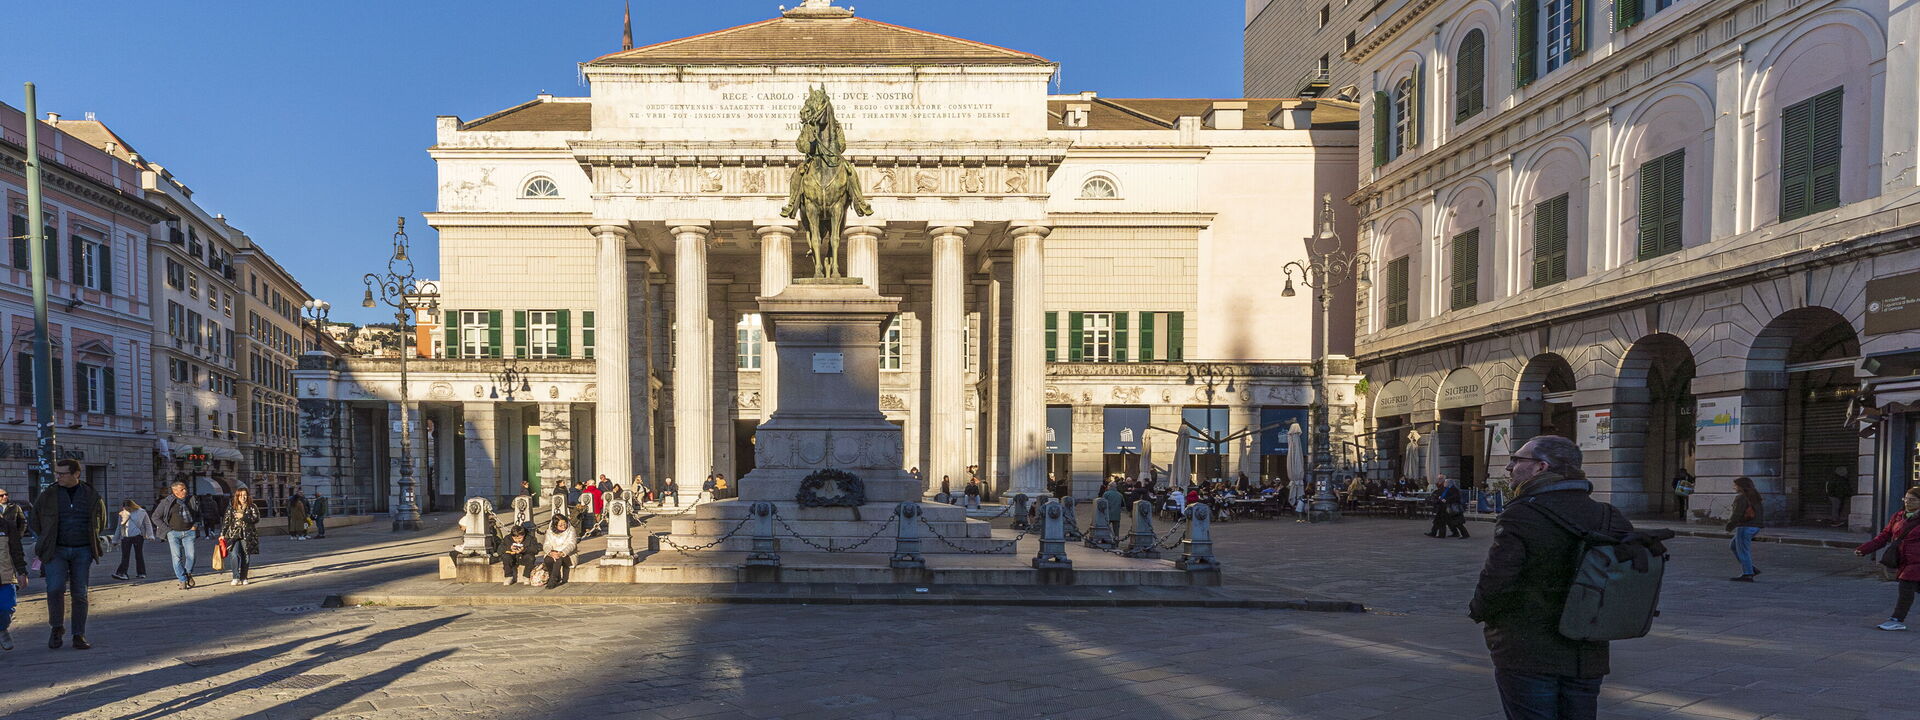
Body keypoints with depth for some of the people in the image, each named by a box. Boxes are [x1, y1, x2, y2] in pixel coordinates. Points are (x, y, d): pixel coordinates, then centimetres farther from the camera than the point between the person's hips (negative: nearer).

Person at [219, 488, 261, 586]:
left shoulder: (252, 507, 6)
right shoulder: (231, 508, 10)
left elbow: (256, 519, -6)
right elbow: (226, 522, 10)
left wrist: (243, 517, -16)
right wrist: (222, 534, 4)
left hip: (247, 536, 0)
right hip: (234, 535, 0)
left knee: (245, 557, 2)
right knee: (234, 554, -18)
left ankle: (243, 578, 14)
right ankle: (236, 577, -16)